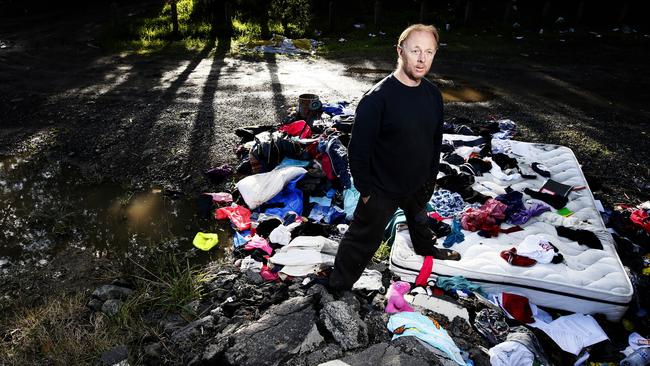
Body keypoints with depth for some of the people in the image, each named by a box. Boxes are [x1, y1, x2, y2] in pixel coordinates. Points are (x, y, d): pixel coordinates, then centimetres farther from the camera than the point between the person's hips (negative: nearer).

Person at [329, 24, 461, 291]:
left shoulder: (433, 94, -4)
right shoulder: (378, 97, -26)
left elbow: (436, 139, 9)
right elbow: (359, 149, -22)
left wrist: (432, 176, 13)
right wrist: (365, 190, -17)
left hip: (420, 185, 7)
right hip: (382, 190, -6)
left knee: (420, 221, 34)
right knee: (364, 240, 7)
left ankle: (426, 248, 65)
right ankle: (339, 285, 28)